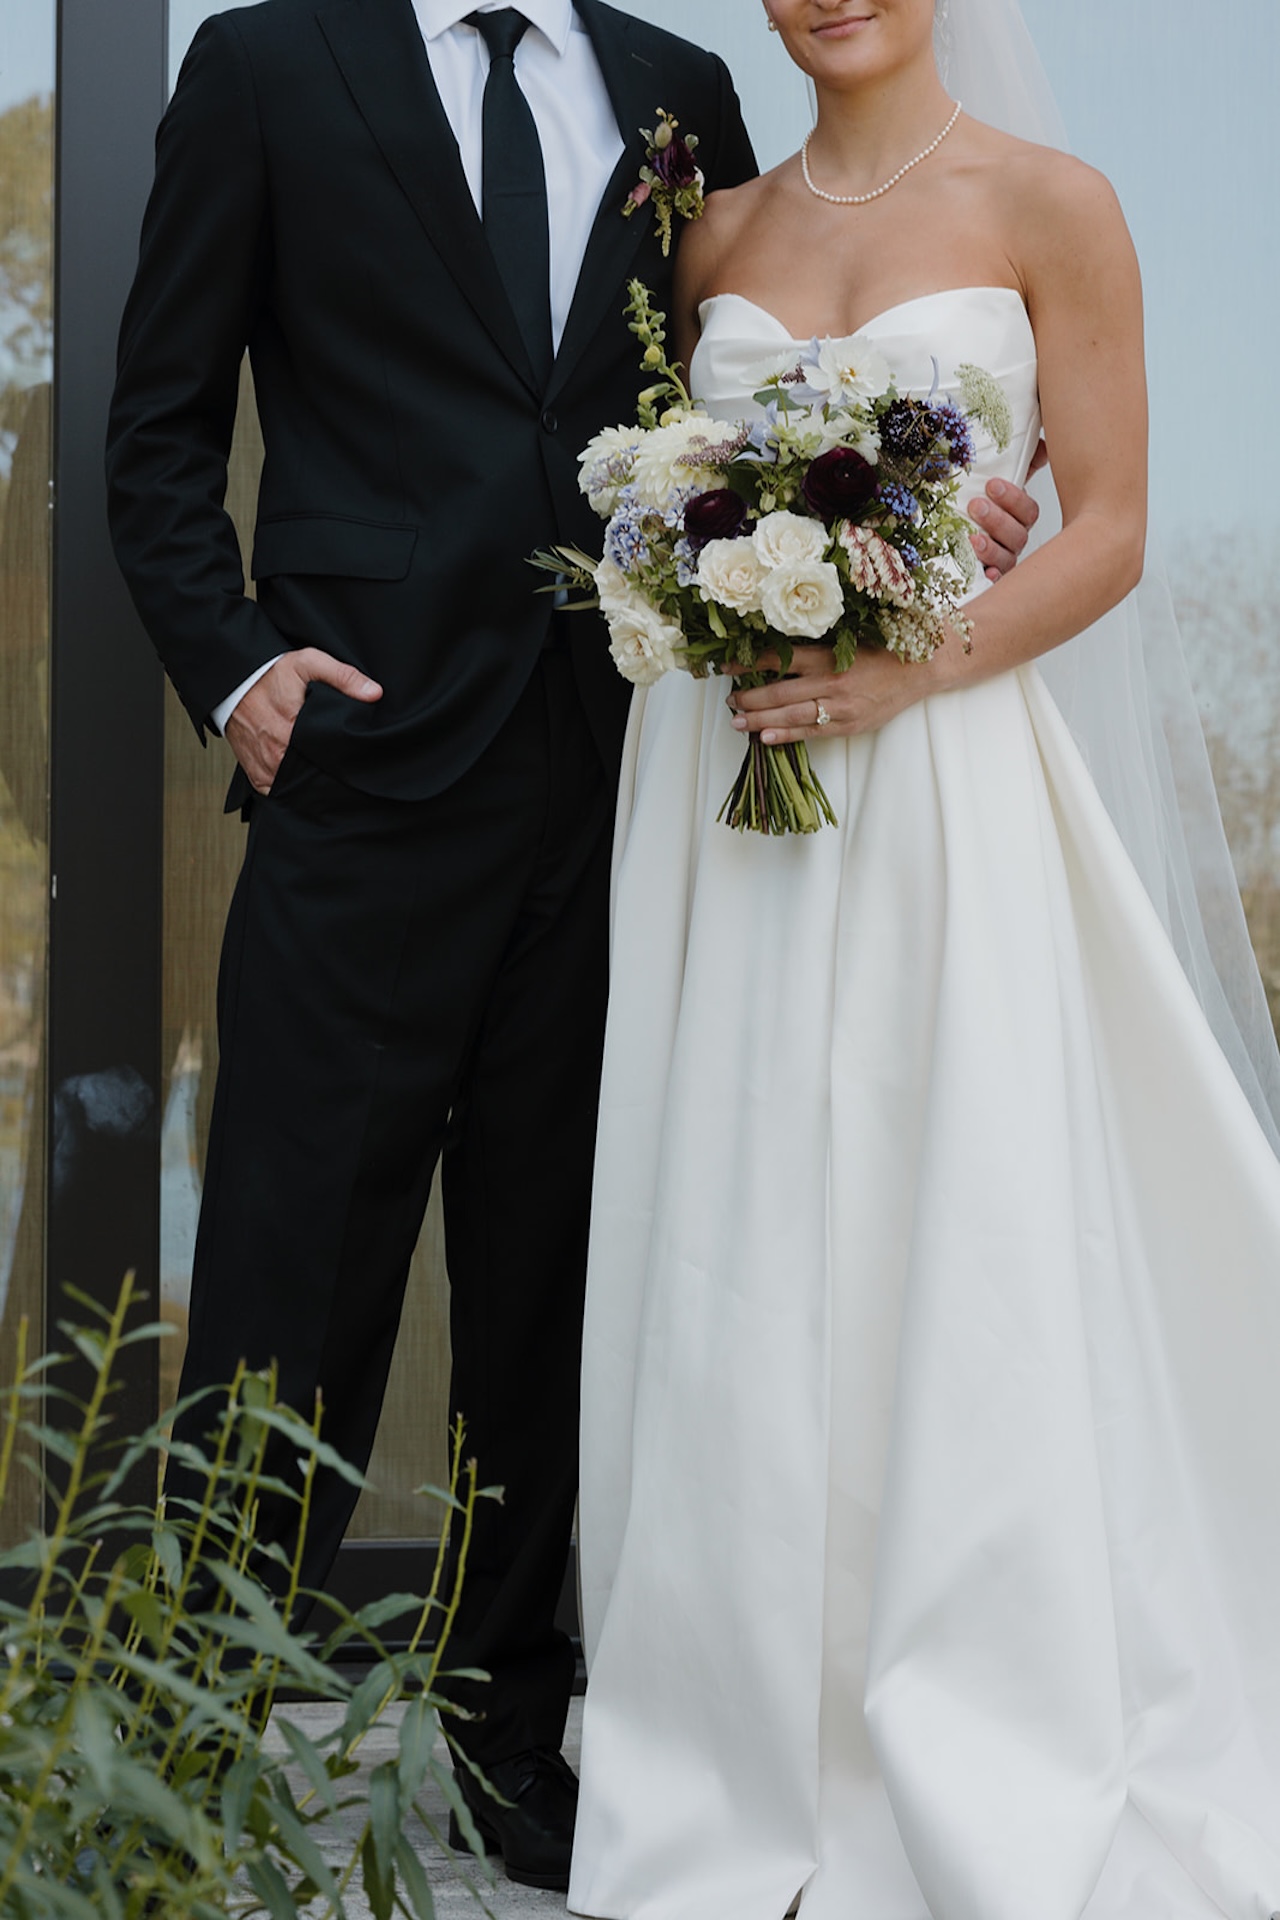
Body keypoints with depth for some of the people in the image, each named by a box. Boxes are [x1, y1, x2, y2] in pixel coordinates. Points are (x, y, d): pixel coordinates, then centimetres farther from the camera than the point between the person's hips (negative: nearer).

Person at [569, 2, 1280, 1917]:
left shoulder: (1047, 206, 2)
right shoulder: (718, 230, 13)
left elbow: (1108, 531, -3)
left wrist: (908, 667, -15)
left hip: (938, 780, -3)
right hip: (716, 782, 4)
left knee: (951, 1247, -3)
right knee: (727, 1251, 4)